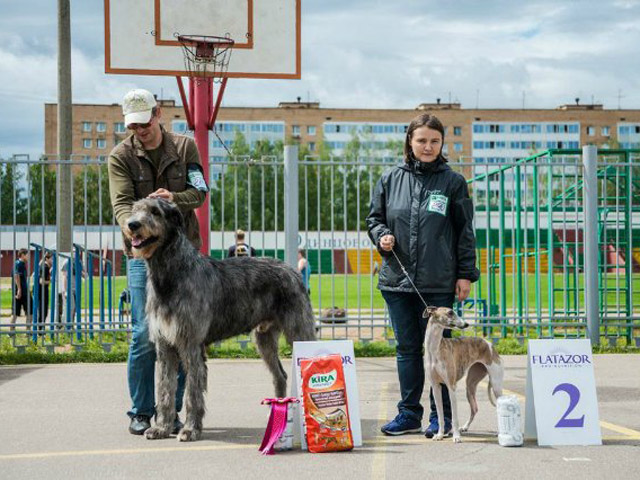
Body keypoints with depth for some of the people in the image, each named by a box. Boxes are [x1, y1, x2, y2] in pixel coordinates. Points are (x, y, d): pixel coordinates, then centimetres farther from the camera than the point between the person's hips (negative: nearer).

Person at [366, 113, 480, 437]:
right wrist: (381, 236, -6)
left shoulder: (453, 182, 2)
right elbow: (374, 219, 16)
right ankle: (409, 413, 17)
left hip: (438, 283, -3)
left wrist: (465, 274, -1)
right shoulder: (390, 179, 7)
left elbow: (465, 231, 3)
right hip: (397, 279, 3)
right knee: (407, 348, 9)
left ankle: (441, 416, 11)